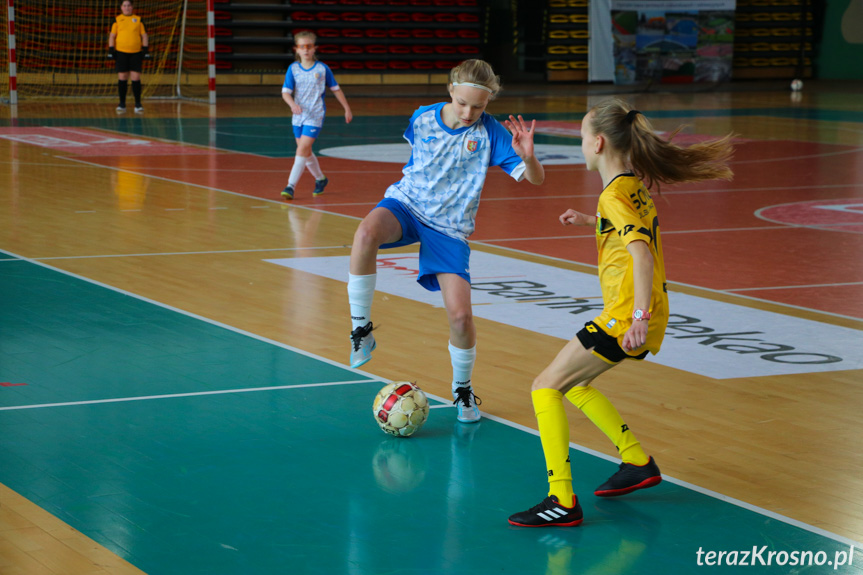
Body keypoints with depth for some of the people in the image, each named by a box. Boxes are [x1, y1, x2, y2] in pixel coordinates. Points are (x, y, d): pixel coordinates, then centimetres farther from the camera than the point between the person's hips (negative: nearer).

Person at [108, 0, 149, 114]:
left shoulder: (138, 20, 7)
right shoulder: (117, 20, 6)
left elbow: (144, 36, 8)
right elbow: (112, 36, 8)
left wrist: (146, 50, 1)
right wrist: (111, 50, 0)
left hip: (136, 53, 0)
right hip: (121, 53, 0)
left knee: (136, 79, -4)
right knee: (122, 79, 2)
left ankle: (138, 105, 3)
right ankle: (122, 104, 9)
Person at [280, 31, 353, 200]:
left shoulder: (322, 69, -2)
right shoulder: (293, 69, 0)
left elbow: (335, 89, 9)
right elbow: (285, 92, -8)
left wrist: (347, 109, 13)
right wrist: (292, 104, -29)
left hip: (315, 116, -4)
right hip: (298, 116, 4)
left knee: (302, 149, -16)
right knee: (306, 152, 14)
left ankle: (291, 186, -18)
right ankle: (320, 179, 37)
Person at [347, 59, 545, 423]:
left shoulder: (490, 133, -10)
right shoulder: (421, 119, -3)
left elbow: (536, 179, -15)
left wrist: (528, 157, -34)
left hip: (450, 228, 0)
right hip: (405, 205, 1)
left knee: (460, 315, -13)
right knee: (366, 233, -37)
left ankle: (463, 389, 17)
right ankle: (361, 330, -20)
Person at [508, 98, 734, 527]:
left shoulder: (614, 195, -16)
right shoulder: (636, 185, 12)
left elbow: (641, 253, -29)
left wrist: (639, 317, -34)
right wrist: (590, 221, 31)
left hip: (626, 318, -10)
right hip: (647, 317, 10)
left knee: (546, 386, -8)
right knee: (574, 383, 25)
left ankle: (562, 502, -15)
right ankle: (638, 463, 26)